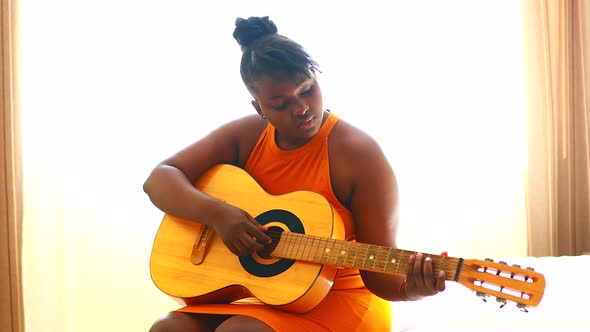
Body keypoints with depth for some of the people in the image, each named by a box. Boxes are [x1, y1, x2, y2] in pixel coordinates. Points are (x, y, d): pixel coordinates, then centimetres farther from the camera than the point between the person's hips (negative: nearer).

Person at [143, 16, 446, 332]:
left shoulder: (358, 154, -15)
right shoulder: (244, 137, 0)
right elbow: (160, 179, -4)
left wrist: (410, 287, -35)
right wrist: (215, 212, -22)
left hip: (340, 298, -5)